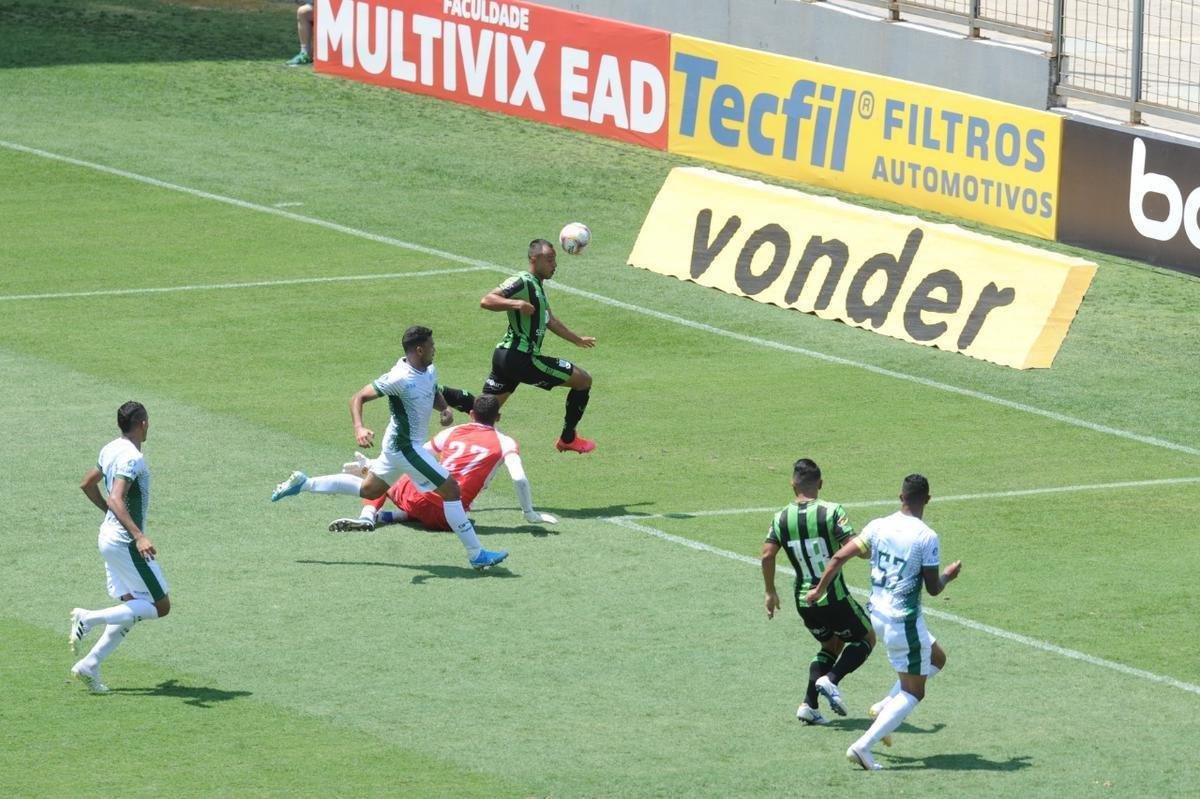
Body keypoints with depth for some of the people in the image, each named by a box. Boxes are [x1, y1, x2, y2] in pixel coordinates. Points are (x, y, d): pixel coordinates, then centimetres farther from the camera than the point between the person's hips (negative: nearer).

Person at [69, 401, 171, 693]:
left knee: (131, 608, 13)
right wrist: (138, 536, -39)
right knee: (160, 606, -3)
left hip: (109, 535, 10)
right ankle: (89, 618, -11)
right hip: (126, 543, -10)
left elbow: (87, 483, 22)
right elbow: (116, 500, -31)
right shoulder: (132, 458, -20)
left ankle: (89, 666, 6)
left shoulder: (110, 450, 9)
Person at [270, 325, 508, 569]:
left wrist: (445, 408, 0)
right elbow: (358, 397, -22)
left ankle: (303, 483, 31)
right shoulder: (399, 378, -25)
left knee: (369, 490, 25)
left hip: (397, 446, 10)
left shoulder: (429, 372, 1)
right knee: (451, 490, -10)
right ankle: (476, 555, -5)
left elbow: (434, 394, 24)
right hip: (406, 447, -10)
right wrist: (359, 428, -38)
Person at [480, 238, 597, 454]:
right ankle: (567, 439, 16)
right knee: (584, 380, 4)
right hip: (521, 358, -10)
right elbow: (486, 301, -25)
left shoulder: (536, 286, 19)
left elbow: (549, 320, 35)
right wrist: (516, 303, -40)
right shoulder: (522, 282, -13)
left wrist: (577, 339, 44)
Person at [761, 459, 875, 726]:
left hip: (803, 601, 5)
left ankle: (809, 705, 11)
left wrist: (771, 592, 5)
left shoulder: (781, 518, 0)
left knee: (831, 645, 26)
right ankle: (831, 679, -7)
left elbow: (767, 555, -6)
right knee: (866, 639, 17)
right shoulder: (832, 512, -13)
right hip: (834, 597, -5)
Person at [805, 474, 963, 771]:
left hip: (878, 613, 7)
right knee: (913, 692, 5)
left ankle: (884, 707, 17)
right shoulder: (927, 537, -17)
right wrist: (949, 575, 9)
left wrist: (819, 589, 12)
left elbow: (840, 557, -1)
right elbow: (933, 588, -13)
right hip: (905, 621, -7)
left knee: (937, 659, 27)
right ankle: (863, 746, -6)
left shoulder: (879, 526, -1)